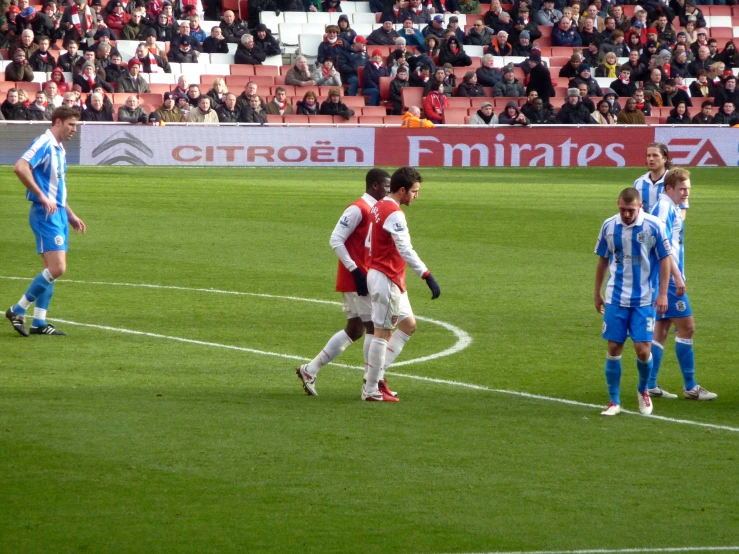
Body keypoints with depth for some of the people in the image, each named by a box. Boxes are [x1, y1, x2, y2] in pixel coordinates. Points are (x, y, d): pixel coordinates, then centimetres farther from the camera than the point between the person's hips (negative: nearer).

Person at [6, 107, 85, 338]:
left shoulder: (59, 150, 17)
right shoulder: (44, 144, -12)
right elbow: (20, 167, -26)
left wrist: (70, 215, 25)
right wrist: (42, 196, -25)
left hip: (57, 214, 10)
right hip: (46, 214, -10)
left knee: (53, 269, 8)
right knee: (56, 268, -15)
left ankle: (38, 322, 11)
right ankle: (18, 310, -6)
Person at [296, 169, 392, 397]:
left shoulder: (375, 210, 14)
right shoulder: (358, 209, -14)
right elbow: (336, 240, -18)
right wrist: (355, 270, -21)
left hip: (363, 279, 10)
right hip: (355, 278, -10)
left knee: (354, 329, 12)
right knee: (373, 326, -7)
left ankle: (310, 370, 17)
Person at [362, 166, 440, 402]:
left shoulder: (378, 208, 10)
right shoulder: (394, 214, -20)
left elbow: (370, 243, 17)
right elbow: (406, 250, -28)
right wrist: (427, 276, -32)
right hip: (386, 279, -10)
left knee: (409, 325, 15)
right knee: (382, 332, -3)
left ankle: (375, 375, 15)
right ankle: (371, 390, 3)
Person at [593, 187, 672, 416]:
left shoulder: (654, 226, -10)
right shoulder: (609, 226, -1)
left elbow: (665, 259, -3)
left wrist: (663, 294, -9)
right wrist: (597, 293, 14)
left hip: (644, 300, -2)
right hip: (616, 300, 2)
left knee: (643, 350, -6)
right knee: (614, 348, 1)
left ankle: (643, 391, 23)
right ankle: (614, 402, 11)